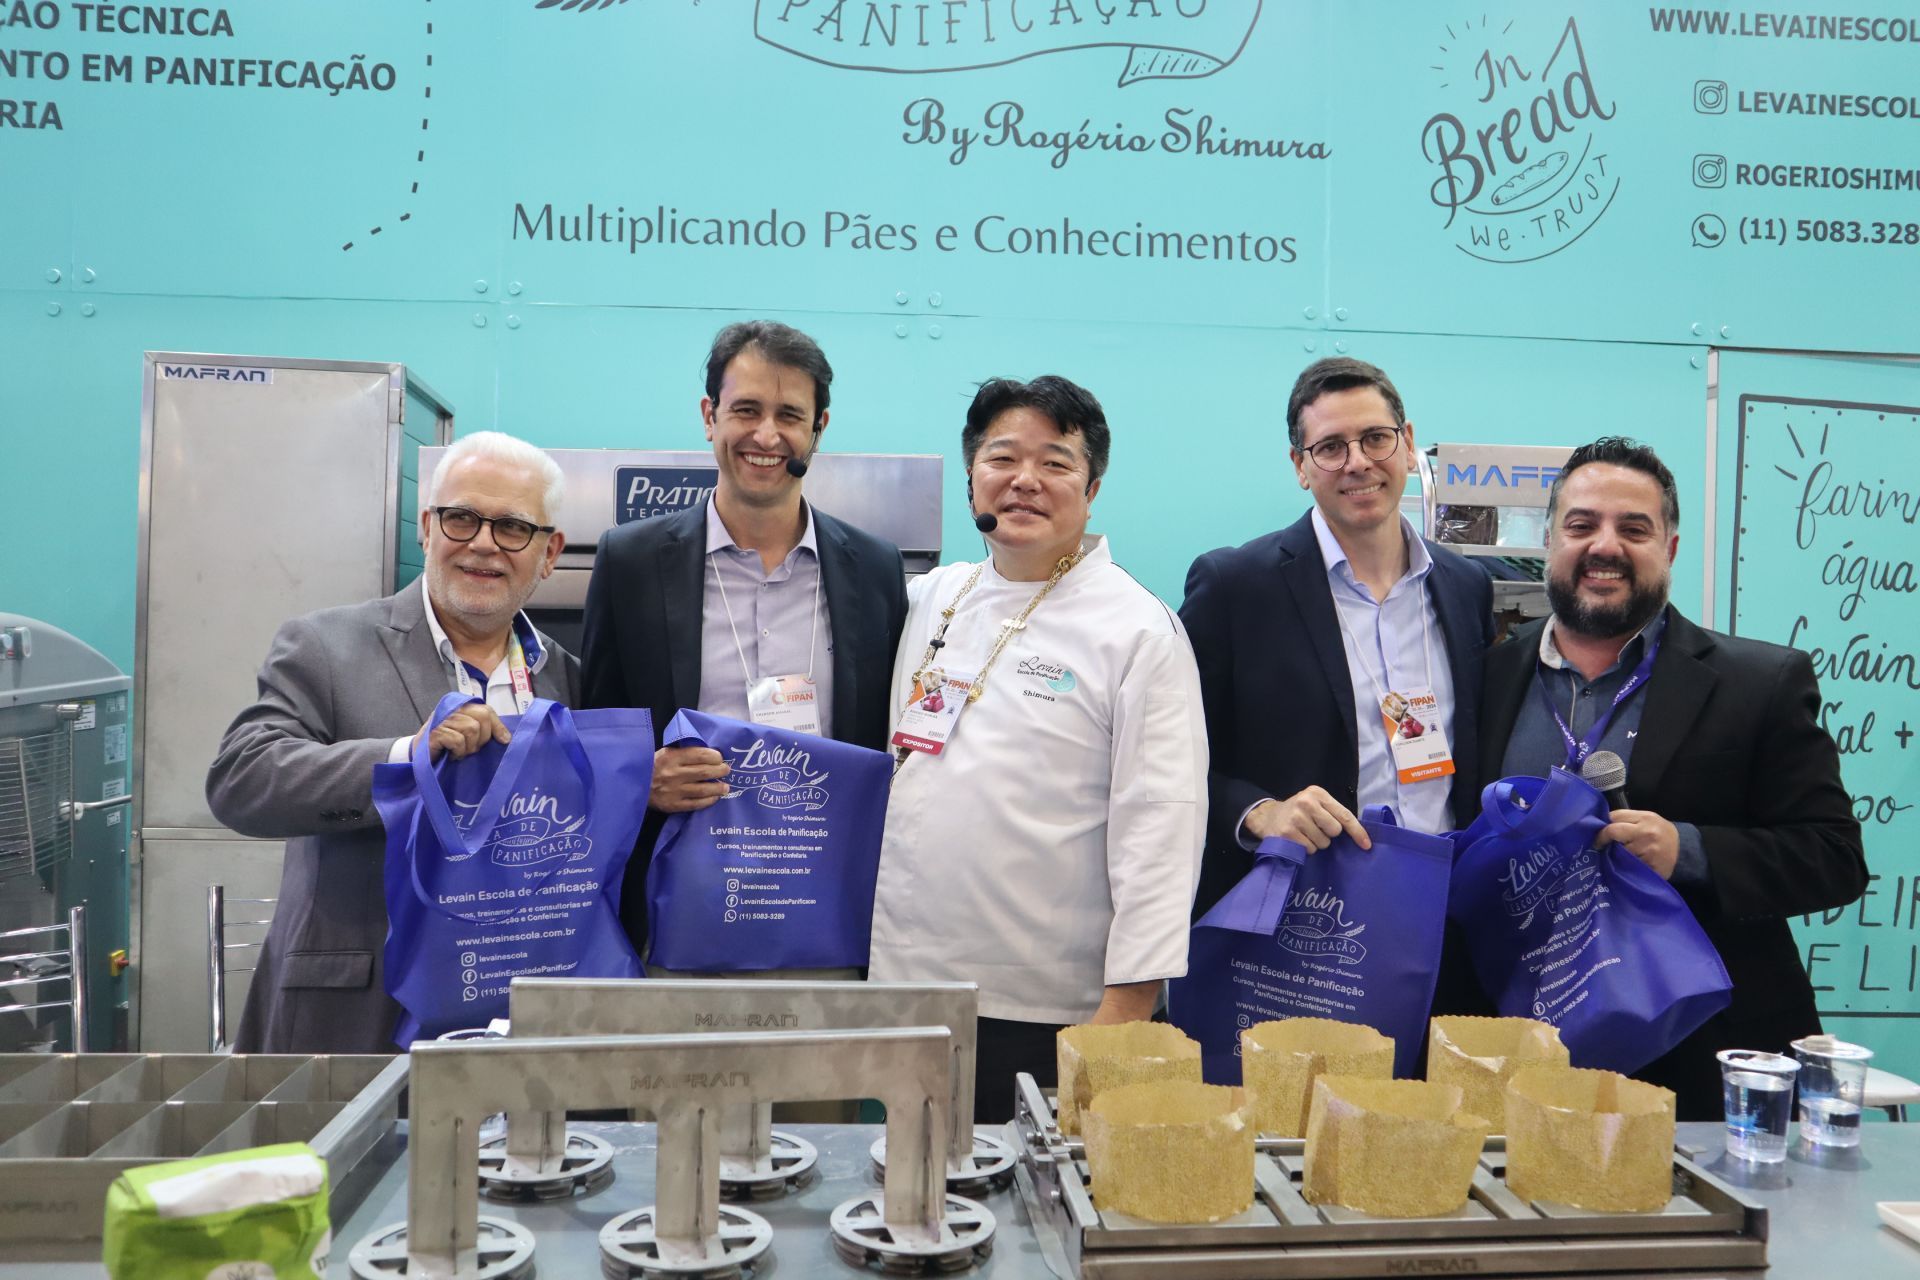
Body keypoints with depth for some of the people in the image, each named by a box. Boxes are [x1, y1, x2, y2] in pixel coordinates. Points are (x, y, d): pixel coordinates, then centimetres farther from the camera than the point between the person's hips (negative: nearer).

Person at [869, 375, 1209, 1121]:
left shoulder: (1139, 630, -9)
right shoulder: (929, 598, 8)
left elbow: (1161, 827, -12)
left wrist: (1127, 1006, -14)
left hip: (1050, 1014, -5)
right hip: (903, 984, 5)